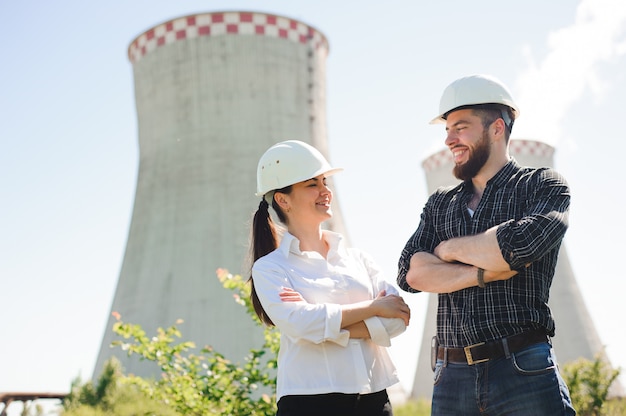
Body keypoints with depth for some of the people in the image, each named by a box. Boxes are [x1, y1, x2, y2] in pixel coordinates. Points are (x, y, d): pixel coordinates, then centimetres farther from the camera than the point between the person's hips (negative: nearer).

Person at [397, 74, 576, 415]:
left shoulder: (544, 186, 4)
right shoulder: (438, 205, 16)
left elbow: (519, 245, -17)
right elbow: (411, 274, 1)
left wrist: (450, 248, -1)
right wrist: (484, 273, -12)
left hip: (524, 374, -4)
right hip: (452, 378, 4)